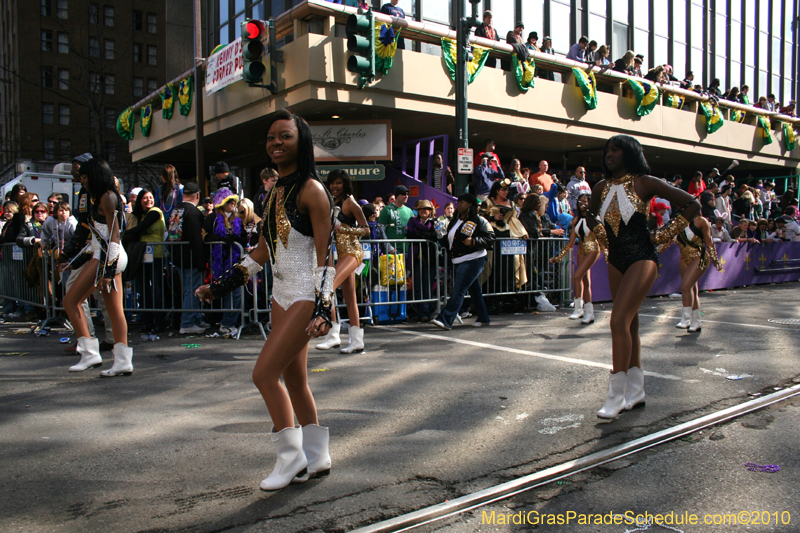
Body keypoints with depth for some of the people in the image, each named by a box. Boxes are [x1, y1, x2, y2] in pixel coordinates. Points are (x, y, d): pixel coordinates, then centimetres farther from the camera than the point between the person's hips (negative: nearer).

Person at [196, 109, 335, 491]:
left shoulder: (311, 190, -11)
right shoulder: (275, 192, 13)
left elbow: (325, 255, -15)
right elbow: (262, 251, 19)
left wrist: (323, 308, -23)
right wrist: (221, 286, 20)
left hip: (306, 296, -9)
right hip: (282, 295, 9)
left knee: (264, 374, -9)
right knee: (294, 380, 12)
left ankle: (292, 457, 9)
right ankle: (316, 459, 26)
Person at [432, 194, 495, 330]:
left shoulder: (479, 221, -5)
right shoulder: (454, 221, 17)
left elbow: (490, 238, -12)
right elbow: (448, 241, 23)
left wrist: (474, 241, -24)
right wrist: (442, 238, 5)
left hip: (472, 260, -8)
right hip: (458, 262, 8)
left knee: (458, 291, -13)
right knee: (474, 290, 15)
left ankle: (445, 320, -18)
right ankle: (483, 318, 26)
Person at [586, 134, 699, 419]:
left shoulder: (644, 182, -8)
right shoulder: (602, 187, 8)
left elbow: (692, 205, -7)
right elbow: (591, 216, 29)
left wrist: (663, 235, -6)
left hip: (642, 259, -6)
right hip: (615, 261, 6)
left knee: (619, 321, -17)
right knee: (629, 324, 12)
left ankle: (616, 397, -11)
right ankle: (636, 391, 22)